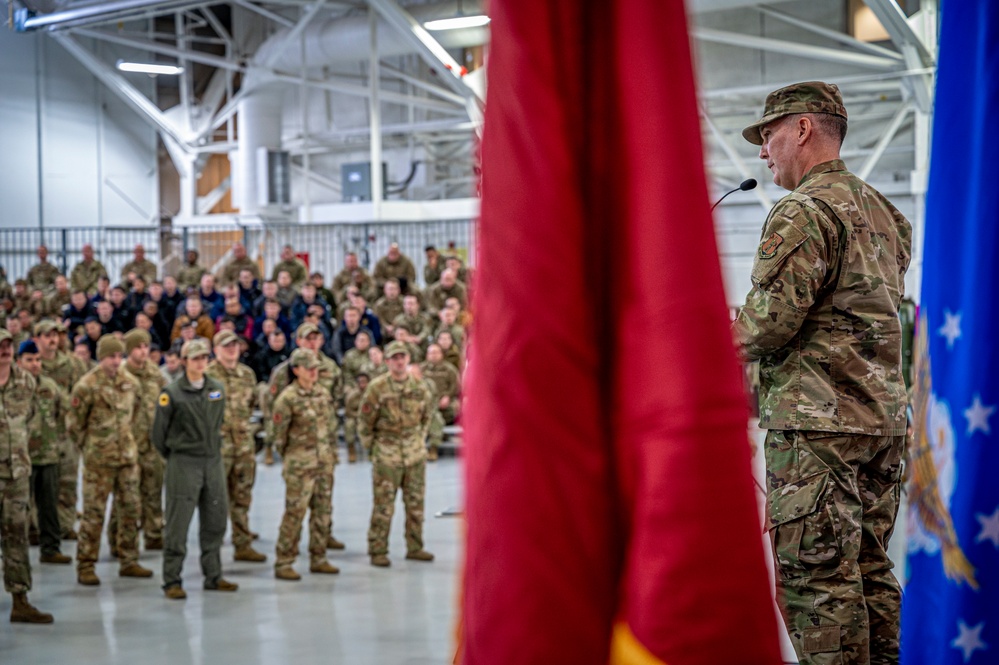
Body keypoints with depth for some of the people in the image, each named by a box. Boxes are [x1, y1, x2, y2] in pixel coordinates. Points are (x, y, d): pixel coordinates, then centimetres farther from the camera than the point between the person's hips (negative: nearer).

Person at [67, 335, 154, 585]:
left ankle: (129, 561, 20)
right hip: (99, 460, -6)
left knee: (130, 509, 9)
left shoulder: (130, 383, 7)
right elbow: (74, 424, -5)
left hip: (128, 456, 6)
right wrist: (89, 447, 0)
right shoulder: (87, 386, -10)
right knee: (93, 513, -3)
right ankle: (85, 567, 3)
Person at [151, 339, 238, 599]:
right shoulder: (172, 393, -7)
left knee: (215, 522, 9)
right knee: (178, 524, -4)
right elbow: (159, 431, -2)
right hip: (183, 464, -5)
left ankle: (213, 576, 20)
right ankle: (172, 580, 2)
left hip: (213, 461, 5)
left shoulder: (217, 390, 8)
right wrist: (172, 456, 5)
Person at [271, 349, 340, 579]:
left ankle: (318, 559, 21)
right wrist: (289, 458, 3)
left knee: (323, 512, 10)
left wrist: (329, 452, 16)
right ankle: (283, 563, 1)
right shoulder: (288, 398, -12)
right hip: (300, 465, -7)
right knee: (294, 513, -6)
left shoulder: (324, 394, 8)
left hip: (325, 463, 7)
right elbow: (279, 432, -6)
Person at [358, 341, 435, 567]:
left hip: (415, 454, 4)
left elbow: (427, 415, 19)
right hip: (387, 455, -4)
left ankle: (415, 548, 20)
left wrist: (420, 439, 14)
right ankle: (378, 551, 6)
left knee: (416, 503, 9)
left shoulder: (420, 387, 4)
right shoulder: (377, 387, -8)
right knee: (383, 506, -2)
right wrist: (371, 447, 0)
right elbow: (365, 422, -2)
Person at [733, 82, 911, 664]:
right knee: (868, 572, 13)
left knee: (818, 580, -5)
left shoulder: (804, 213, -12)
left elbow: (770, 321, -19)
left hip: (817, 422, -9)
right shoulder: (884, 212, 17)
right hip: (884, 415, 9)